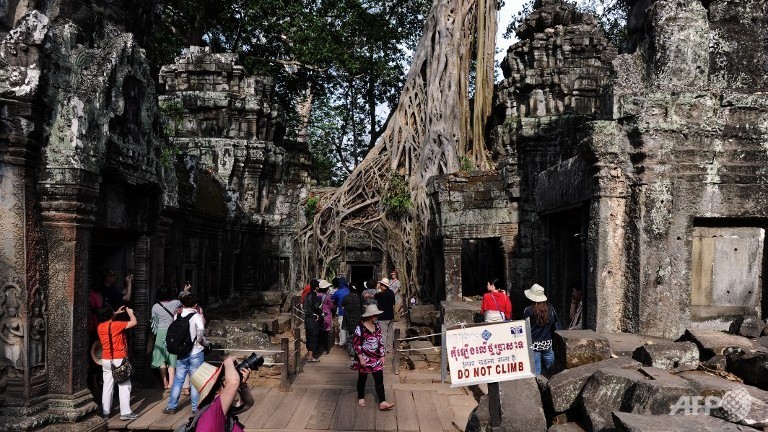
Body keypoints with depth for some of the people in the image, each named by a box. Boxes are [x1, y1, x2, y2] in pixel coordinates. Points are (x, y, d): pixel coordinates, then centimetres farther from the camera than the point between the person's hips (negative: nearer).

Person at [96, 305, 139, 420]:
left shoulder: (100, 327, 3)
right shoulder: (116, 325, -17)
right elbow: (134, 322, -14)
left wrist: (116, 313, 26)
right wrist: (130, 312, 3)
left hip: (106, 360, 6)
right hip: (119, 360, -6)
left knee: (107, 387, 12)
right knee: (124, 386, 1)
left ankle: (105, 412, 14)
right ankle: (125, 412, 1)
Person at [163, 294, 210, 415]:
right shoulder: (197, 316, -10)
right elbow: (201, 330, -26)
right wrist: (204, 343, -12)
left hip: (181, 353, 4)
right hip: (195, 353, -4)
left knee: (178, 379, 13)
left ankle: (171, 406, 18)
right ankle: (196, 408, 8)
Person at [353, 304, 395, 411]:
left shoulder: (377, 327, 3)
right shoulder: (360, 328, -16)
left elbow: (380, 342, 10)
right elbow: (356, 344, -13)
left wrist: (381, 356, 8)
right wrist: (361, 358, -15)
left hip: (376, 358, 5)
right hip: (364, 358, -4)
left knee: (379, 379, -3)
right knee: (362, 378, 13)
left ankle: (382, 403, -5)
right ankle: (361, 398, 34)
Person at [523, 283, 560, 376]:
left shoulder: (528, 311, -12)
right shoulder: (550, 308, -1)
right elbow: (556, 325, 6)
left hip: (533, 345, -3)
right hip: (547, 344, 3)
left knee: (536, 373, 2)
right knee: (550, 371, 17)